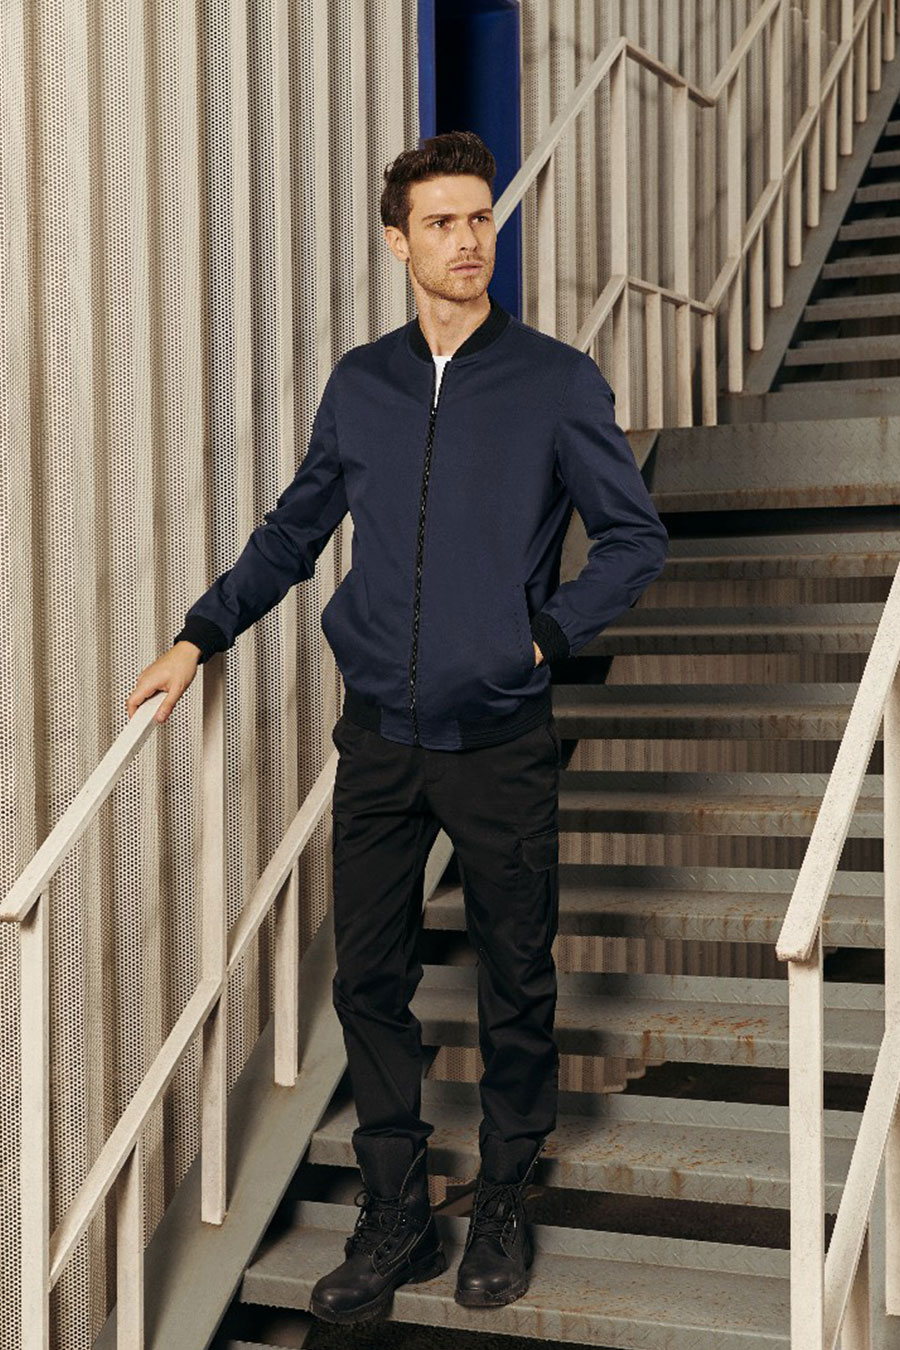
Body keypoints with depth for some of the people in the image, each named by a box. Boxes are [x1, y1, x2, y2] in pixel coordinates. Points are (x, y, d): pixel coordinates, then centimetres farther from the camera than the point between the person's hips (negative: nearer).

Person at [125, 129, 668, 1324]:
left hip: (501, 742, -3)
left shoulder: (557, 382, -3)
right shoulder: (360, 384, 6)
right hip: (379, 737, 3)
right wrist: (202, 635, 10)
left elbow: (636, 539, 2)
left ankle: (503, 1205, 26)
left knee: (516, 985, 8)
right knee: (369, 979, 6)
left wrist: (545, 634, -6)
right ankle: (394, 1217, 20)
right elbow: (296, 529, 17)